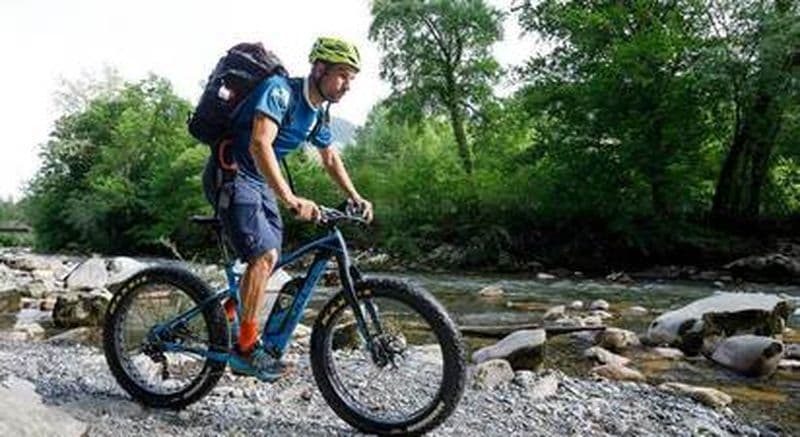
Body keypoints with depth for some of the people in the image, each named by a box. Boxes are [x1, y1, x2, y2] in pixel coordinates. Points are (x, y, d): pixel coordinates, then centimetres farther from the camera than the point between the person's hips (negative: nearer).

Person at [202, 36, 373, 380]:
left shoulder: (317, 112, 6)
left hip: (260, 183, 9)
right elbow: (259, 145, -36)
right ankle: (246, 349, -8)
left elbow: (330, 158, 20)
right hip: (231, 176, -9)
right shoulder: (280, 91, -21)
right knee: (264, 255, -19)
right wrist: (290, 199, -46)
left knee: (269, 259, 6)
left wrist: (355, 197, 10)